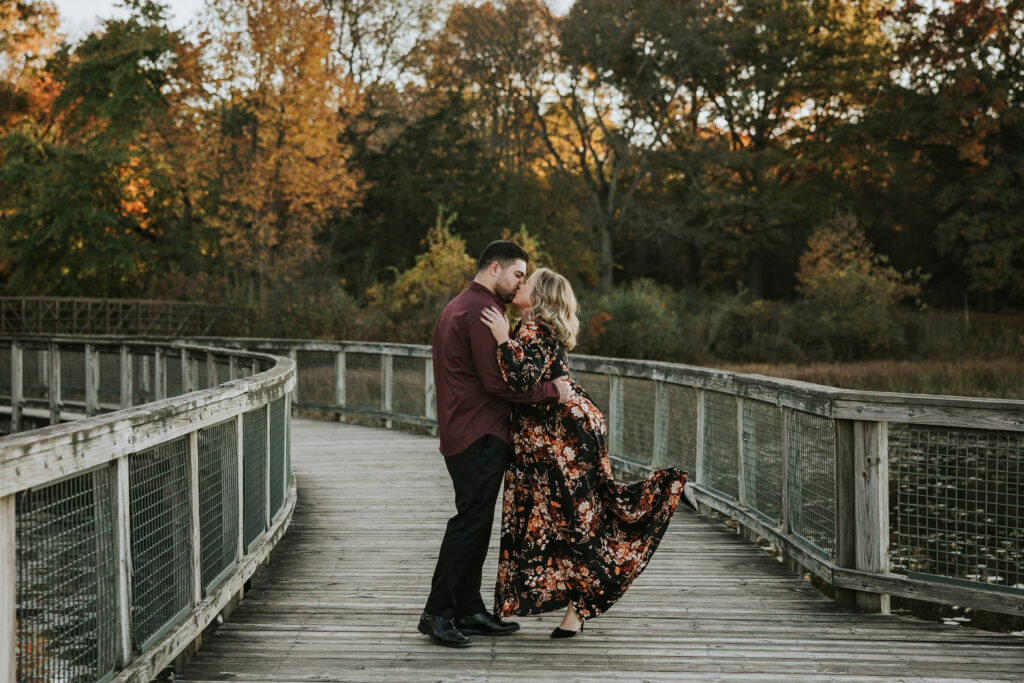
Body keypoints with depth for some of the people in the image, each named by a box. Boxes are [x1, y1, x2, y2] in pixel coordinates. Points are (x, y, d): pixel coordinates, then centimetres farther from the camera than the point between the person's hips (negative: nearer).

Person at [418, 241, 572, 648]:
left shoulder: (460, 306, 21)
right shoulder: (481, 310, -14)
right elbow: (498, 380, -20)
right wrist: (552, 391, -12)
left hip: (462, 431, 11)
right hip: (479, 435, -11)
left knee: (475, 523, 13)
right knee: (470, 521, -9)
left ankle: (469, 611, 18)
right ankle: (437, 613, -7)